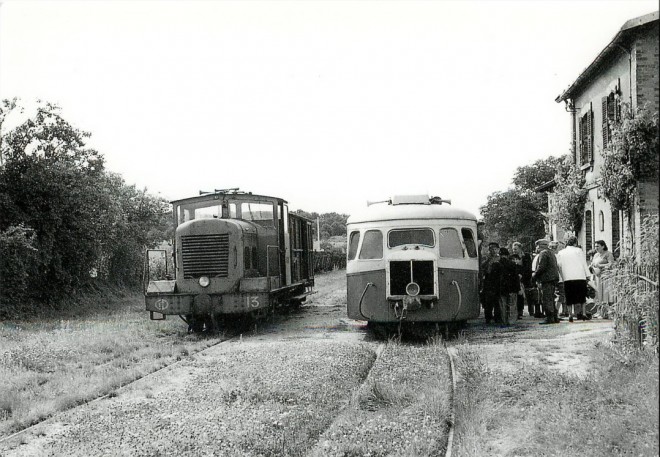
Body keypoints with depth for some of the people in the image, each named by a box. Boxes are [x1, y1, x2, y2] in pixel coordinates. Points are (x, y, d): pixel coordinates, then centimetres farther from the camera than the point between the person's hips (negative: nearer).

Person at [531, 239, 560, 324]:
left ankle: (549, 318, -10)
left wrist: (534, 275, -5)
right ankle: (555, 317, 15)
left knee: (547, 299, -8)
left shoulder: (543, 253, -9)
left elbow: (541, 267, -17)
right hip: (553, 278, 10)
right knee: (551, 299, 14)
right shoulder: (551, 253, 22)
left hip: (547, 279, -10)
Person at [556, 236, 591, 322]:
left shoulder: (560, 253, 10)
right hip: (580, 277, -2)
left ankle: (570, 314, 3)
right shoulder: (578, 251, 2)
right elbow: (584, 264, 2)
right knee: (581, 295, 7)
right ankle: (582, 312, 2)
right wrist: (587, 275, 5)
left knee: (569, 298, 5)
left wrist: (563, 277, 15)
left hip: (567, 278, 2)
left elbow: (559, 266, 10)